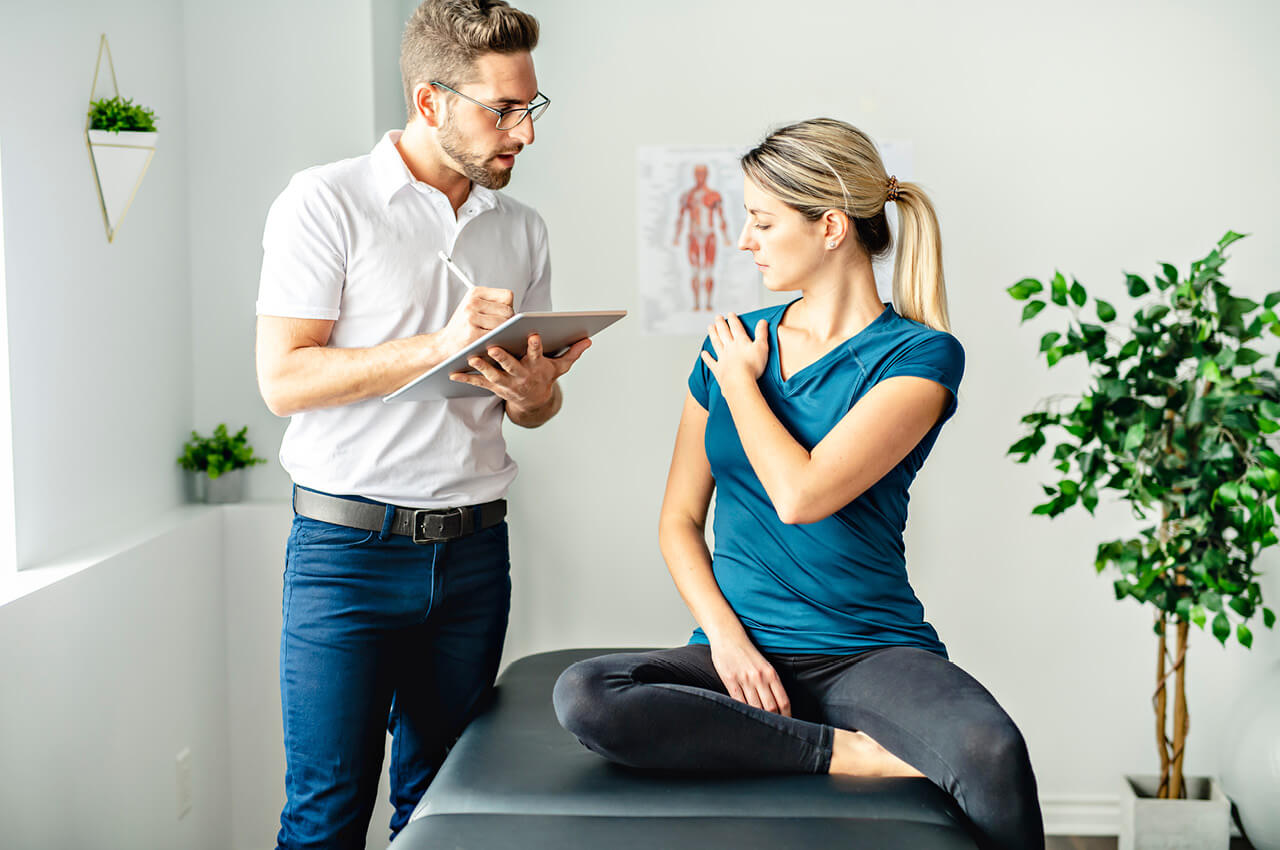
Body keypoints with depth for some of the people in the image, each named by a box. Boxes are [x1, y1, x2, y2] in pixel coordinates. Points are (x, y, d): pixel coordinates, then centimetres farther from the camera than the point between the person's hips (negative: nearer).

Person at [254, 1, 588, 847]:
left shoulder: (521, 230, 12)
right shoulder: (325, 202, -5)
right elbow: (284, 379, -11)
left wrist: (534, 390, -7)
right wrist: (440, 344, -20)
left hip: (474, 548, 5)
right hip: (349, 545, -4)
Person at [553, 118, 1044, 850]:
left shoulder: (918, 355, -4)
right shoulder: (735, 343, 11)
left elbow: (801, 496, -17)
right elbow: (679, 518, 12)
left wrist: (740, 382, -1)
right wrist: (725, 635, -5)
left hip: (872, 652, -4)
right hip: (744, 652, 4)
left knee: (991, 753, -36)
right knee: (583, 696, -27)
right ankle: (855, 755, -20)